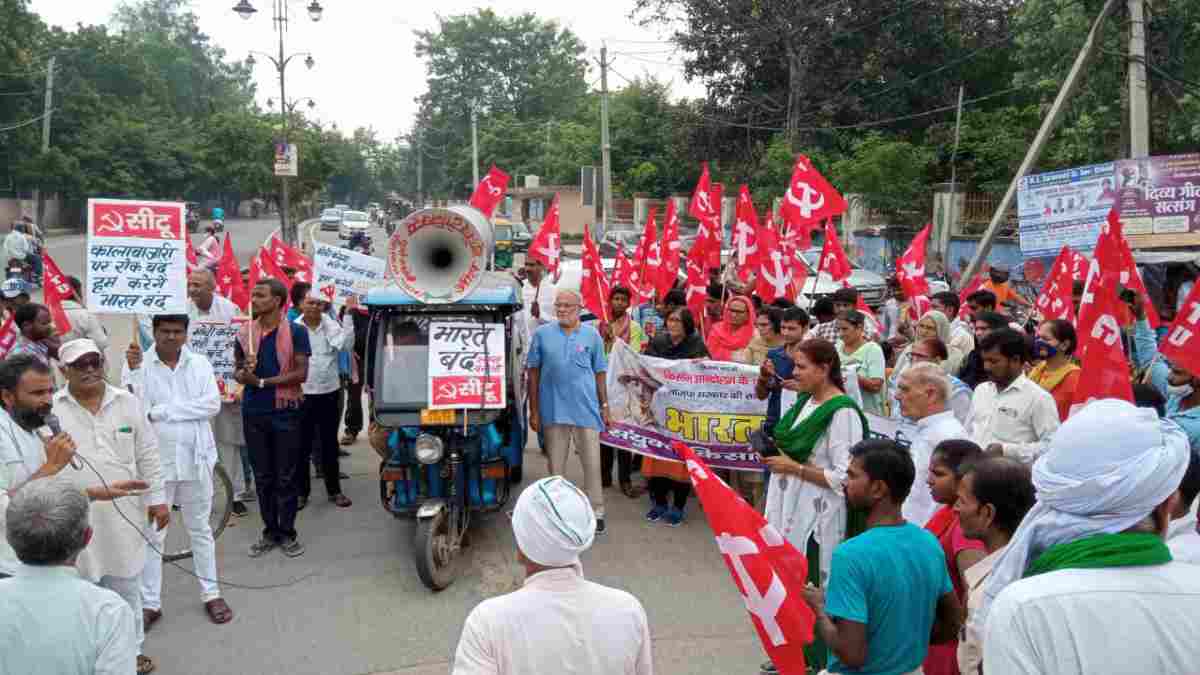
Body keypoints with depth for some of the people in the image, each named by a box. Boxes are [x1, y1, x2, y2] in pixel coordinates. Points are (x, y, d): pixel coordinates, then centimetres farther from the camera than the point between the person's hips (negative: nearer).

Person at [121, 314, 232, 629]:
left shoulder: (200, 363, 0)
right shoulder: (138, 364, -4)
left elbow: (212, 404, -12)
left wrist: (161, 411, -14)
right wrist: (133, 370, -27)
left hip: (194, 459, 1)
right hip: (154, 462, -1)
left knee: (200, 530, 14)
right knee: (152, 534, 8)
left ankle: (211, 594, 25)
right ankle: (149, 603, 19)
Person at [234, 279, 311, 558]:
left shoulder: (296, 331, -6)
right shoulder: (244, 333, 6)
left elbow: (301, 373, -10)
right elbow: (237, 371, 13)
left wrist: (263, 381, -13)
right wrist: (244, 374, -11)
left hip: (285, 411, -4)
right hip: (253, 412, 4)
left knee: (286, 476, 4)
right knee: (262, 476, 11)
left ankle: (287, 533, 14)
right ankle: (270, 531, 22)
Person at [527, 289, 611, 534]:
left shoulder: (592, 335, 5)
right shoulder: (542, 334, 3)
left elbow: (599, 373, 9)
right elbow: (533, 373, 5)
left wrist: (604, 407, 7)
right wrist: (533, 410, 3)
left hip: (586, 410, 0)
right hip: (553, 410, 0)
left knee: (592, 463, 2)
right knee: (555, 465, 10)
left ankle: (596, 512, 13)